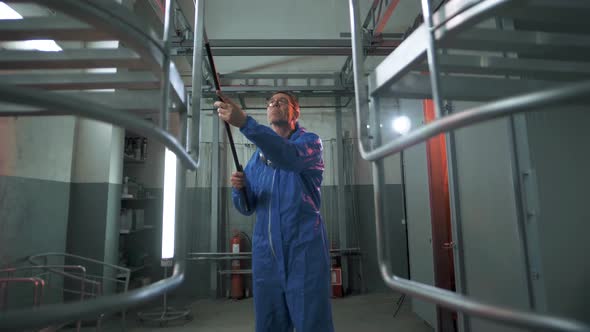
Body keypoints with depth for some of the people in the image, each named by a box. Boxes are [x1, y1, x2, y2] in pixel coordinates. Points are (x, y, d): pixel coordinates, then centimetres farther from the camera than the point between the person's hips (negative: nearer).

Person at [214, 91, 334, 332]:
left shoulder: (310, 141, 0)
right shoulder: (257, 156, 15)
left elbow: (290, 156, -26)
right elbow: (246, 208, 12)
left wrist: (244, 122, -34)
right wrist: (238, 188, -10)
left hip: (304, 249, -4)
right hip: (265, 252, 5)